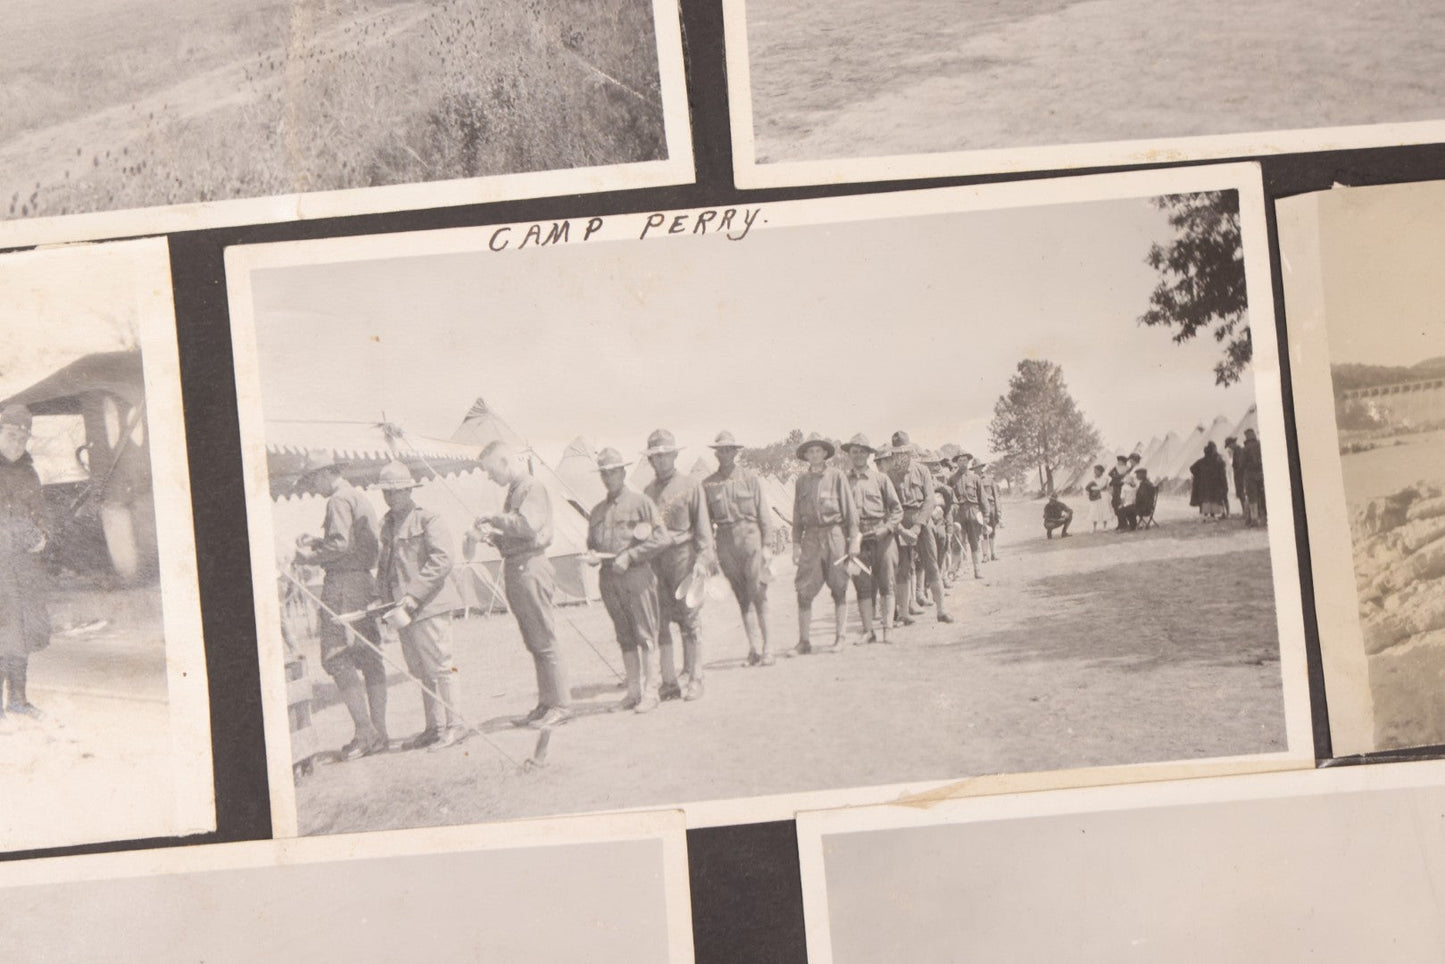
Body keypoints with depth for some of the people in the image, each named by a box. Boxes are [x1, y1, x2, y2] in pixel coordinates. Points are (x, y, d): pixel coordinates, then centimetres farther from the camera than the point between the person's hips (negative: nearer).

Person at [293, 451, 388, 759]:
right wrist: (317, 543, 17)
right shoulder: (360, 498, 21)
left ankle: (365, 730, -13)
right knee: (370, 657, 9)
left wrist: (312, 557, -7)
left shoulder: (339, 500, -10)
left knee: (336, 656, -9)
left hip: (344, 581, -10)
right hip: (367, 580, 10)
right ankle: (378, 732, 10)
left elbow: (341, 544, -21)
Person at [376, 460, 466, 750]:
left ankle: (453, 725, 2)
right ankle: (434, 728, 16)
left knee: (439, 666, -5)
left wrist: (413, 596, -20)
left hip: (429, 606, -7)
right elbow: (385, 563, 23)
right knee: (421, 671, 10)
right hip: (404, 609, 7)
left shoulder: (428, 520, -7)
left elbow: (441, 562, -15)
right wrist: (385, 597, 9)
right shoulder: (388, 523, 16)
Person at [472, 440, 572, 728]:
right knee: (533, 643, 11)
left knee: (544, 641, -7)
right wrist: (489, 534, 6)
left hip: (531, 568, -10)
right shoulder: (514, 491, 19)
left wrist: (494, 519, -14)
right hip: (515, 570, 10)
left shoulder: (532, 488, -10)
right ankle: (546, 703, 15)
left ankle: (561, 705, -4)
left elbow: (528, 525, -25)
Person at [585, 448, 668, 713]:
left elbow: (659, 537, -8)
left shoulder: (640, 502, -2)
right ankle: (634, 690, 16)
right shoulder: (597, 510, 16)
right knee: (625, 637, 10)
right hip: (608, 579, 6)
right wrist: (593, 554, 1)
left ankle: (650, 692, 0)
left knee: (645, 635, -3)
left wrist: (629, 556, -14)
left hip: (636, 575, -6)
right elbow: (591, 542, 25)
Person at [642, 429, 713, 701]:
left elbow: (702, 526, 0)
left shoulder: (690, 485, 3)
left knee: (690, 620, -1)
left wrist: (702, 559, -10)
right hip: (655, 560, 4)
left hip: (683, 555, -4)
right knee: (659, 622, 1)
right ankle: (669, 682, 6)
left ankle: (694, 680, 5)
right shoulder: (649, 490, 16)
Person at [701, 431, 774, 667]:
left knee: (758, 596, -6)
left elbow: (764, 514, 4)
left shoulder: (750, 479, 3)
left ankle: (767, 648, 0)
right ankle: (753, 649, 8)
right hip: (726, 542, 2)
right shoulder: (708, 484, 7)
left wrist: (766, 546, -2)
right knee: (742, 599, 5)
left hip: (750, 538, -2)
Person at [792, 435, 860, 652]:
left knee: (839, 588, 2)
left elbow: (849, 509, 1)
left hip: (835, 534, -2)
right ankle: (804, 641, 0)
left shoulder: (836, 477, 1)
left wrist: (854, 539, -4)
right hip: (811, 537, 2)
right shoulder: (801, 481, 11)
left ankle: (839, 637, 12)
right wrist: (796, 544, 10)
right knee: (804, 590, -5)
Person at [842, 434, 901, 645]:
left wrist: (885, 529, -8)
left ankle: (885, 629, 0)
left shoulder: (880, 478, 9)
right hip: (856, 537, 0)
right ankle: (868, 631, 0)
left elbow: (897, 509, 7)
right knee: (862, 586, -2)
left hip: (881, 535, 0)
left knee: (886, 584, -2)